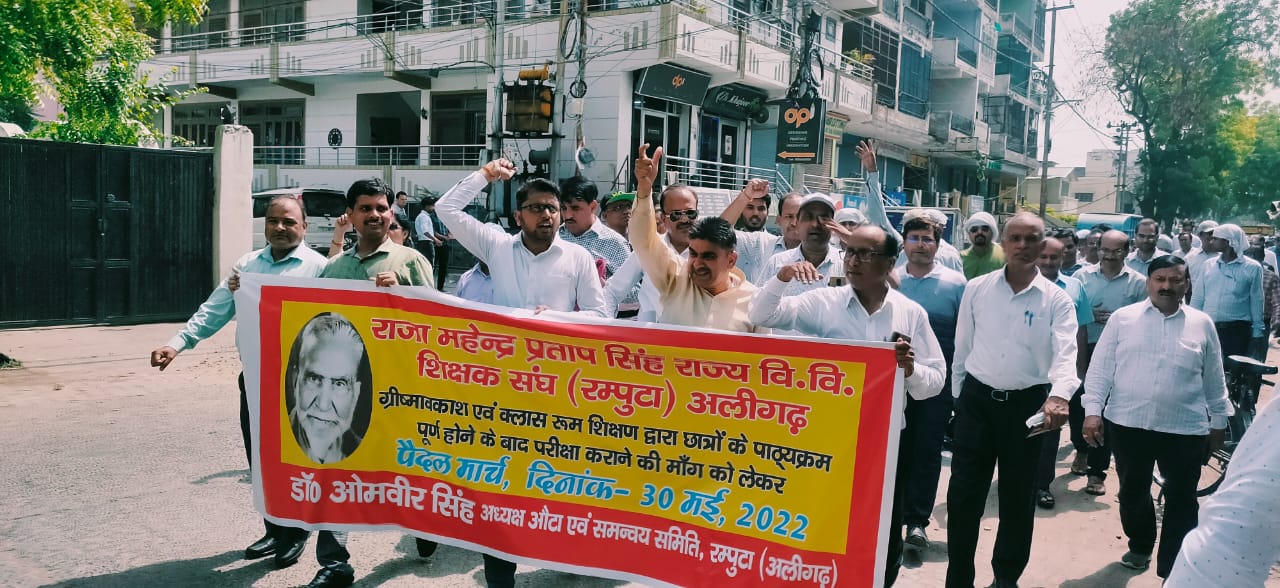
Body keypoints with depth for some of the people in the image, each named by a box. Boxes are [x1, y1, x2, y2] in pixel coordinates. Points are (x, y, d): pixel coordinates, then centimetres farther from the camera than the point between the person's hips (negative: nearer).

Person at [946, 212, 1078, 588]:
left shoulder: (1057, 300, -4)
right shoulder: (976, 289, 0)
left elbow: (1065, 353, -18)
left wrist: (1059, 395, -36)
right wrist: (959, 396, 10)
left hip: (1028, 403, 0)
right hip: (977, 398, 1)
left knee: (1018, 495, 12)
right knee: (964, 493, 2)